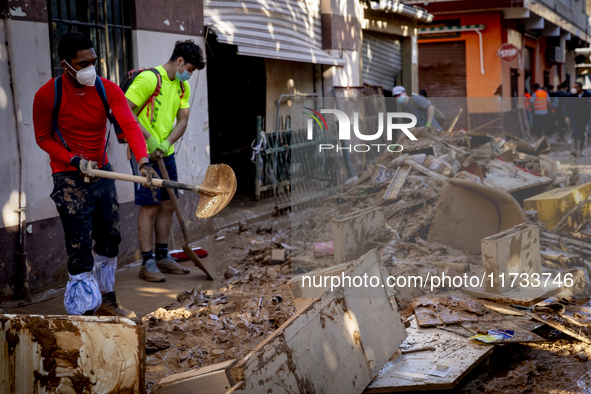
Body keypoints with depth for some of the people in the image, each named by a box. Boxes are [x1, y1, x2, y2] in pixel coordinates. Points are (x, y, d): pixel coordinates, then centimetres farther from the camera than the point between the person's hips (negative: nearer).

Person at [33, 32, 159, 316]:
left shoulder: (108, 90, -7)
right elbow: (43, 138, -4)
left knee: (110, 240, 16)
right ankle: (83, 313, -2)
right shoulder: (48, 95, -14)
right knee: (80, 250, -10)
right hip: (70, 178, -5)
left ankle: (106, 301, 34)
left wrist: (143, 161, -38)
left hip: (102, 172, 5)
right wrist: (76, 161, -20)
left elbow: (129, 125, -21)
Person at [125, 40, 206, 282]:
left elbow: (183, 120, 7)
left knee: (168, 204, 11)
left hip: (166, 154, 8)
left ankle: (163, 257, 23)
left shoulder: (183, 86, 11)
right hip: (144, 153, -8)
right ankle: (147, 263, 1)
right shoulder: (148, 78, -14)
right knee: (150, 206, -6)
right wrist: (149, 139, -21)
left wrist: (167, 142, -10)